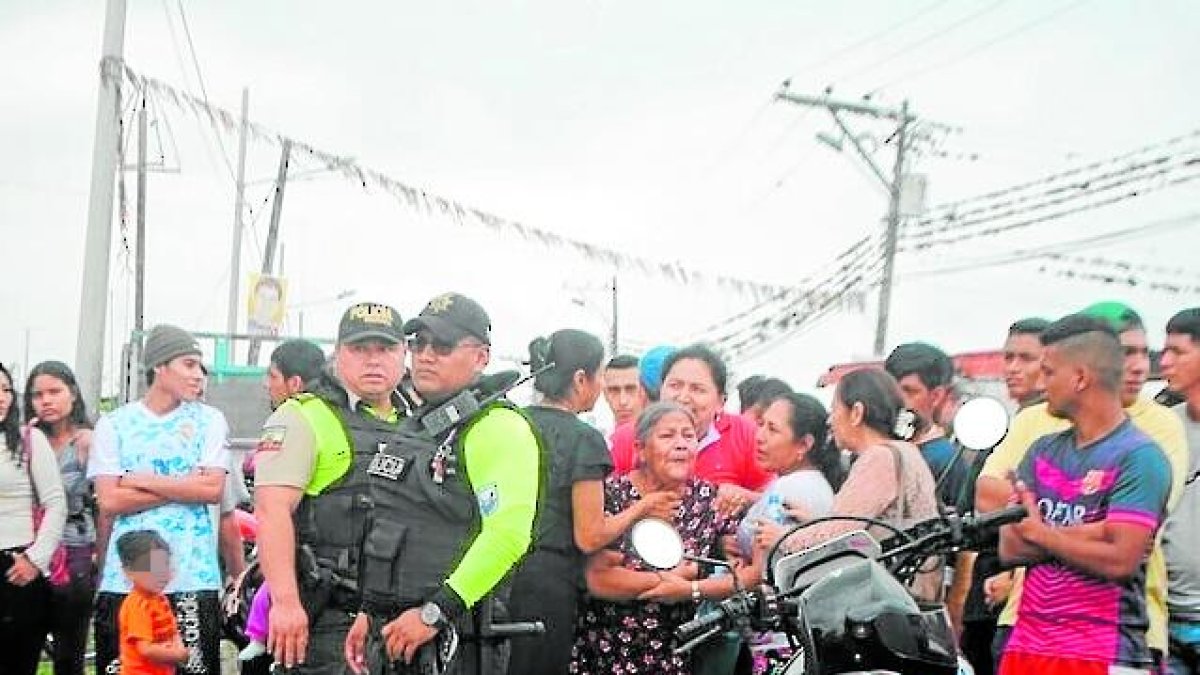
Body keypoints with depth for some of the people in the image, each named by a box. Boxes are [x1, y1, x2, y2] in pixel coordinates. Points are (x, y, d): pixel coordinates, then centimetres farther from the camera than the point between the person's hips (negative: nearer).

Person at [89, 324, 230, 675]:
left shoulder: (209, 420, 6)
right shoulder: (113, 424, 6)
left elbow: (213, 489, -6)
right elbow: (109, 501, -4)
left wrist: (141, 480, -6)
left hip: (193, 577, 0)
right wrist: (186, 486, -7)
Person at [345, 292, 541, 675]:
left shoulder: (497, 428, -12)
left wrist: (434, 613, -22)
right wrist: (369, 613, 16)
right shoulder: (416, 427, 16)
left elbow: (508, 534, -23)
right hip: (394, 634, 8)